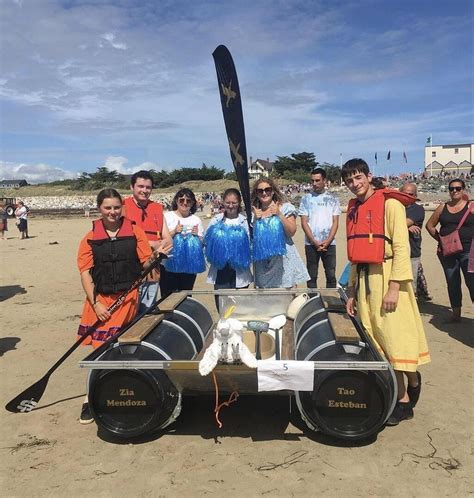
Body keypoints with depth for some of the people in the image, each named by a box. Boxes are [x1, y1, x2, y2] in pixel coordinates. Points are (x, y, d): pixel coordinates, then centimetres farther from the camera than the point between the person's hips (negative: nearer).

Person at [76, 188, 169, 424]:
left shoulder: (135, 232, 2)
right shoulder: (90, 238, 3)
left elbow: (145, 264, 2)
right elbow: (85, 272, 0)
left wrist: (154, 256, -21)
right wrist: (95, 303, -8)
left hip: (127, 297, -1)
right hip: (100, 299, 1)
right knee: (99, 348, 2)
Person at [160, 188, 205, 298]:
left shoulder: (196, 220, 8)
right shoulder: (167, 216, -2)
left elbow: (202, 244, 10)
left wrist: (197, 236, -9)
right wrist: (174, 231, -20)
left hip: (189, 266, 3)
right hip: (169, 265, -3)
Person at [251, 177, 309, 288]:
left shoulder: (285, 208, 1)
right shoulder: (254, 213, 9)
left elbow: (292, 232, -7)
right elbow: (251, 237, 7)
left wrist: (279, 214, -14)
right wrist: (255, 219, -6)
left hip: (282, 257, -2)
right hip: (263, 261, 3)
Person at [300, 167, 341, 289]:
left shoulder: (332, 200, 8)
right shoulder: (306, 199, 6)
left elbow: (335, 223, 4)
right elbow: (304, 222, 1)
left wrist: (327, 242, -10)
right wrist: (315, 242, -9)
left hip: (329, 243, 1)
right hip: (311, 243, 0)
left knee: (331, 275, 2)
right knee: (312, 276, 4)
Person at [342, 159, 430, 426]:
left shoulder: (390, 204, -6)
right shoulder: (354, 209, 15)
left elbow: (401, 247, -12)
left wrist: (394, 287, -18)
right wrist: (352, 290, 15)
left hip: (387, 278, -7)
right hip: (364, 280, 7)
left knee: (396, 338, -4)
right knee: (376, 342, 7)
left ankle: (413, 381, 24)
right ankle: (402, 399, 19)